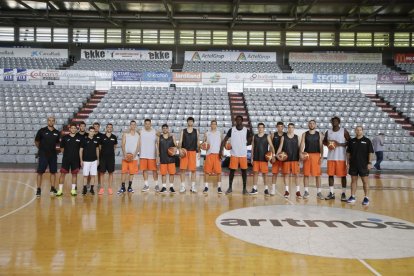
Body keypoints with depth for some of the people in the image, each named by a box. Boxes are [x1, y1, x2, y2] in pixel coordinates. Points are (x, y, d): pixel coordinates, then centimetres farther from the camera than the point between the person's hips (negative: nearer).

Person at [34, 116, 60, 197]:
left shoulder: (57, 132, 3)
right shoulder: (42, 130, -6)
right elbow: (36, 142, 4)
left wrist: (52, 148, 9)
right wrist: (41, 148, 10)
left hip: (53, 155, 3)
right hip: (43, 155, -3)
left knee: (53, 172, 8)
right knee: (40, 172, -2)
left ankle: (52, 188, 19)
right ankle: (38, 189, 5)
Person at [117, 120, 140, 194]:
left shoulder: (137, 135, 7)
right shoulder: (125, 134, 3)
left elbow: (138, 146, 3)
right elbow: (123, 145, -3)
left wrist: (135, 154, -13)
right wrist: (124, 154, -17)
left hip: (134, 157, 2)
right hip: (125, 156, -2)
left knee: (132, 172, 5)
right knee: (123, 172, -3)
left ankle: (129, 187, 15)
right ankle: (123, 187, 4)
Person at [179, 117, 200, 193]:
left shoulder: (196, 131, 7)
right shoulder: (183, 131, 6)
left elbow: (198, 142, 11)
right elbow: (180, 141, 3)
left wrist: (198, 152, 5)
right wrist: (180, 149, -14)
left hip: (193, 152, 0)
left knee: (193, 170, 1)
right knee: (183, 169, -2)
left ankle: (193, 186, 10)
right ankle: (183, 186, 7)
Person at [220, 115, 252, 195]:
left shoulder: (246, 130, -1)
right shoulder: (231, 130, -1)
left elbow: (250, 142, 9)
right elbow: (225, 140, 1)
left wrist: (243, 145, -4)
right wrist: (221, 150, -8)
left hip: (243, 154, 0)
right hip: (234, 154, 0)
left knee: (244, 171, 4)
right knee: (232, 170, 4)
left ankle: (244, 188, 14)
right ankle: (230, 188, 16)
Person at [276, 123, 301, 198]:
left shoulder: (297, 137, 8)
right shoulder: (284, 137, 4)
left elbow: (299, 147, 8)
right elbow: (280, 146, 1)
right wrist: (277, 154, -14)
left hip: (295, 158, 1)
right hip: (285, 158, 0)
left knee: (296, 174, 0)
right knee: (285, 174, 1)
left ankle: (298, 191, 6)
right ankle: (286, 191, 10)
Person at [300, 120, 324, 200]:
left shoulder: (319, 134, 7)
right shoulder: (304, 134, 7)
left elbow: (321, 146, 4)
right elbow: (302, 144, -1)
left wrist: (321, 156, -4)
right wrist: (301, 153, -17)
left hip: (316, 155, 0)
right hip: (307, 155, 0)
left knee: (318, 174, 1)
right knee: (306, 174, 1)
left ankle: (319, 192, 8)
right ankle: (306, 191, 9)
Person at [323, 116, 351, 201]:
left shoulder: (344, 131, -3)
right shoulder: (328, 132, 8)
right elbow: (324, 141, 18)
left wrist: (339, 144, -17)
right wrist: (327, 144, -5)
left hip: (341, 157, -3)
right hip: (331, 157, 4)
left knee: (343, 175, 1)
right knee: (330, 174, 5)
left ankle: (343, 193, 9)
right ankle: (331, 193, 13)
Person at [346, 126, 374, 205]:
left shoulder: (367, 141, -2)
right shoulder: (351, 141, 7)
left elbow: (370, 152, -3)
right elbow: (348, 152, 11)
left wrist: (369, 163, -9)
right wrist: (348, 162, 6)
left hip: (363, 165, -3)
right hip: (353, 164, 3)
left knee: (365, 181, 3)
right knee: (353, 180, 8)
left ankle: (366, 197, 11)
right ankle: (352, 196, 16)